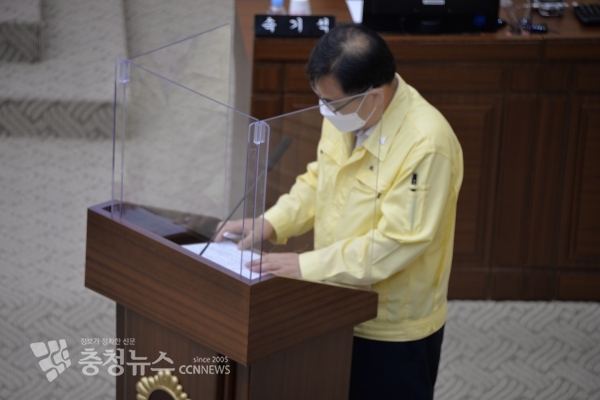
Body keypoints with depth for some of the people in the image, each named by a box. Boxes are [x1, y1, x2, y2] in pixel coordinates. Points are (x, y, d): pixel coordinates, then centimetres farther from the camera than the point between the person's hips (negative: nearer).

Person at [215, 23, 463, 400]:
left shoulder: (426, 144, -29)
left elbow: (395, 244, -29)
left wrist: (306, 266, -26)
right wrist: (270, 224, -4)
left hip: (394, 331, -7)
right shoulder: (345, 115, -5)